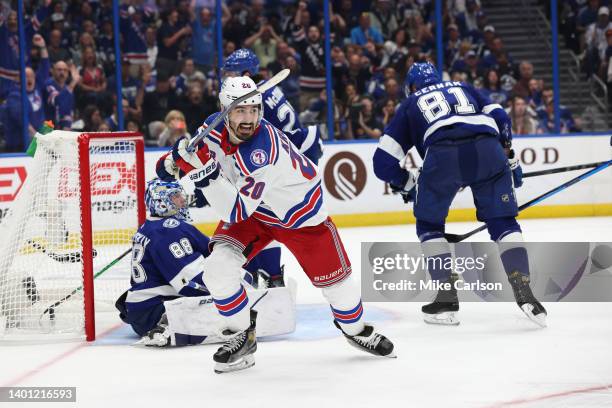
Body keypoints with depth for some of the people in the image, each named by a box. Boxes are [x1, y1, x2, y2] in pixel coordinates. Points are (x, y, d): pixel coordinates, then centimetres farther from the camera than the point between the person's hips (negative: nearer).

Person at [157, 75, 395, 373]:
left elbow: (236, 211, -41)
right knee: (217, 268, -18)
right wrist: (174, 160, -12)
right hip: (249, 209, 5)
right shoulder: (215, 127, -19)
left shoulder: (262, 150, -40)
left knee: (334, 278, 3)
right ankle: (242, 336, 4)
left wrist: (204, 171, -51)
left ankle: (355, 328, 36)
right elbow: (199, 147, 8)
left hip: (298, 211, -5)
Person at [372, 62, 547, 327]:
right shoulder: (463, 88, 38)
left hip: (443, 154, -2)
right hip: (487, 149, 2)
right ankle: (524, 294, -2)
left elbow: (383, 162, 24)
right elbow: (499, 118, 20)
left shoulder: (410, 105, 32)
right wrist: (509, 160, 27)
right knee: (503, 223, 14)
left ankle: (447, 299, 13)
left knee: (429, 225, 20)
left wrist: (408, 186, 39)